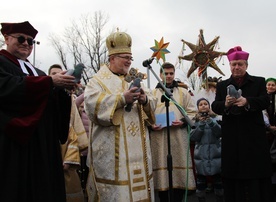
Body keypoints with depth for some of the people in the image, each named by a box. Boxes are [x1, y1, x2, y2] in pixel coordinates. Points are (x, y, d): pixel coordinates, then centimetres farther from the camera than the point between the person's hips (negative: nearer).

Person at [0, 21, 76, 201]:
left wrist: (63, 87, -8)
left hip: (42, 142, 7)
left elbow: (54, 102, 13)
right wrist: (50, 82, -20)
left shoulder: (36, 71, 22)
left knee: (43, 187, 6)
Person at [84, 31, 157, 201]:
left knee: (138, 181, 8)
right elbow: (92, 104, -17)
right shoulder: (98, 81, 2)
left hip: (137, 147, 6)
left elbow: (152, 104, 13)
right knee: (115, 188, -4)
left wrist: (145, 100, -11)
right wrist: (122, 98, -22)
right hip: (111, 149, -5)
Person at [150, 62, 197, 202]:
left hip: (178, 137, 0)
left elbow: (192, 112, 7)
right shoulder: (152, 93, 12)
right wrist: (151, 125, -11)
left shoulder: (183, 92, 12)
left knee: (180, 170, 1)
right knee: (161, 169, 1)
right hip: (158, 137, 0)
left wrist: (183, 121, -11)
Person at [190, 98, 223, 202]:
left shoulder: (215, 118, 3)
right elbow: (193, 137, -6)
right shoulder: (195, 120, 2)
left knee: (219, 182, 11)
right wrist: (201, 124, -17)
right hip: (201, 156, 0)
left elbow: (220, 133, -8)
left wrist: (211, 122, -20)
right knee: (200, 183, 7)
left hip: (216, 155, 0)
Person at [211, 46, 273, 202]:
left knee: (257, 175, 1)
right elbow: (215, 106, 2)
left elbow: (265, 101, -6)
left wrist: (247, 101, -26)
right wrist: (225, 104, -21)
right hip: (232, 138, 2)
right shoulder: (222, 85, 13)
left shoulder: (259, 82, 9)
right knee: (233, 176, 3)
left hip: (254, 136, -1)